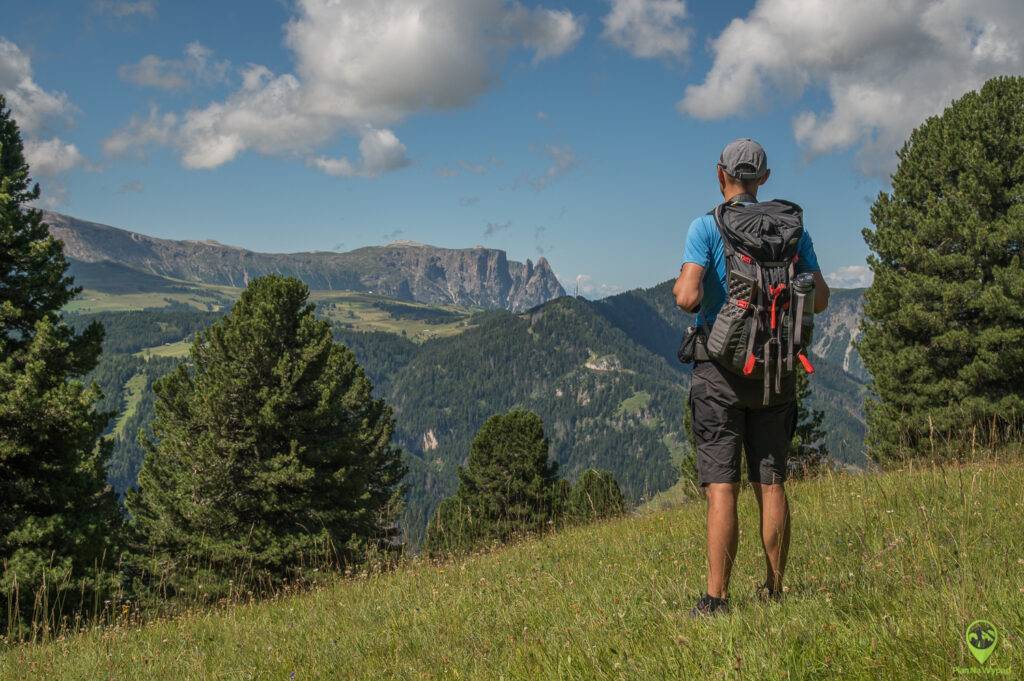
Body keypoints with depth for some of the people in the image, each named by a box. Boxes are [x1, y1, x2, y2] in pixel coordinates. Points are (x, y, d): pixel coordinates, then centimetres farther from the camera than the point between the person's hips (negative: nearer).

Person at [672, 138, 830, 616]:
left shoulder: (707, 226, -6)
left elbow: (688, 298, -17)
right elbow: (819, 299, 7)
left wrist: (679, 287, 6)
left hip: (722, 368, -4)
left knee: (721, 489, -5)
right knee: (771, 484, 10)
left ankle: (716, 600, -7)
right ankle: (774, 591, 17)